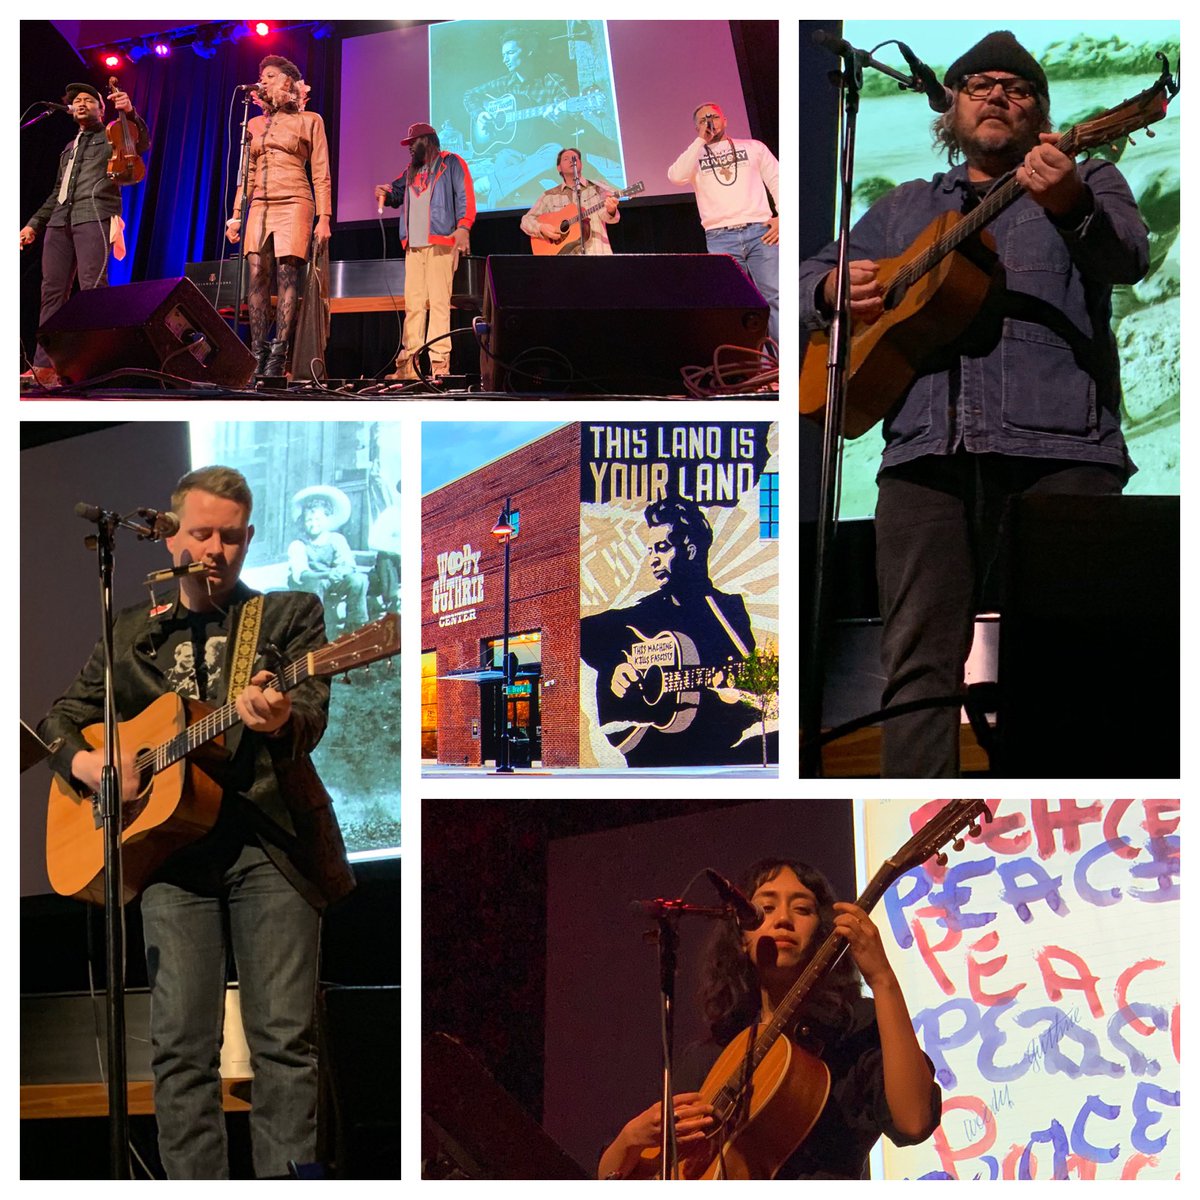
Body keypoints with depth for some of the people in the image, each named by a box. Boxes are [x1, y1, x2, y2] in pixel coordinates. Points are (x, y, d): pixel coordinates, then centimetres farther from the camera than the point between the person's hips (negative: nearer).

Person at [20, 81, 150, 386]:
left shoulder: (111, 138, 13)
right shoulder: (68, 150, 30)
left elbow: (141, 144, -7)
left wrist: (130, 113, -24)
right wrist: (34, 223, 23)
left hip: (94, 216, -6)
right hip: (60, 220, 6)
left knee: (92, 286, -18)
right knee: (52, 290, -2)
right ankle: (44, 366, -6)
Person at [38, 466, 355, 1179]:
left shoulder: (291, 614, 11)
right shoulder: (131, 633, 20)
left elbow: (312, 714, -4)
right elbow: (66, 715, 25)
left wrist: (280, 721, -29)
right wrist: (81, 760, 1)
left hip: (270, 837, -2)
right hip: (169, 845, 2)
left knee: (286, 1036, -8)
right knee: (182, 1042, -5)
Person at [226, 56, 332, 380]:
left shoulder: (309, 121, 6)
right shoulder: (255, 124, 19)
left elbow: (321, 174, 1)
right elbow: (247, 174, 19)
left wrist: (324, 218, -7)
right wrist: (236, 215, 11)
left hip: (293, 203, -4)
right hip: (260, 206, 5)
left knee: (287, 276, -11)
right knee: (257, 278, -6)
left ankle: (278, 357, -16)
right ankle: (258, 356, -8)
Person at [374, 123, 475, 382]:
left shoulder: (451, 163, 6)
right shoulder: (412, 171, 26)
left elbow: (465, 196, -5)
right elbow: (397, 192, 36)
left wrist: (463, 227, -19)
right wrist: (385, 193, 11)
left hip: (440, 243, -7)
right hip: (414, 244, 7)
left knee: (439, 301, -12)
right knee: (413, 303, 1)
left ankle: (438, 363, -17)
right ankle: (409, 363, -1)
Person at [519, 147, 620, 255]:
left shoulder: (598, 189, 10)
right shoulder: (549, 196, 14)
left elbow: (605, 216, -4)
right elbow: (526, 221, 14)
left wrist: (610, 211, -27)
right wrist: (542, 228, -6)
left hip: (595, 252, -1)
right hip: (563, 253, 1)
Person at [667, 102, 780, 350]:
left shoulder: (752, 147, 17)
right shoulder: (695, 157, 16)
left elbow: (777, 181, 13)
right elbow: (676, 176, -6)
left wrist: (782, 217, -3)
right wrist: (701, 141, -2)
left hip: (760, 231, -1)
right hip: (721, 238, 1)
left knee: (776, 297, -12)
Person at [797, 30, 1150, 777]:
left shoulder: (1089, 183, 17)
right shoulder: (906, 209, 28)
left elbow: (1129, 260, -5)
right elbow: (811, 279, 31)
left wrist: (1070, 206, -28)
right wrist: (835, 289, 5)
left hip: (1057, 447, -3)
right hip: (928, 450, 3)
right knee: (920, 659, -7)